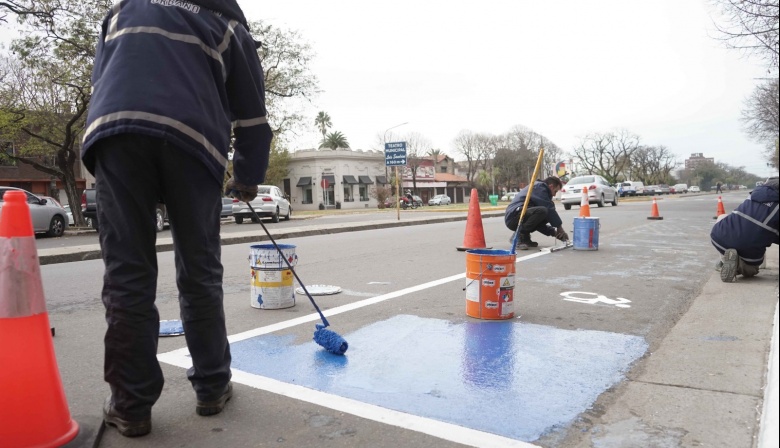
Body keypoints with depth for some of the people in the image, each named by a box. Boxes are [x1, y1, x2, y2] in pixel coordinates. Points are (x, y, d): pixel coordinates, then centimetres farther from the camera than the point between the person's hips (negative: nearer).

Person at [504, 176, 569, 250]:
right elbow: (549, 208, -12)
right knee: (542, 211, -28)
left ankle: (524, 238, 7)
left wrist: (554, 232, 13)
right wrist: (559, 227, -4)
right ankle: (518, 237, -18)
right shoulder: (539, 187, -4)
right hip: (513, 216, -10)